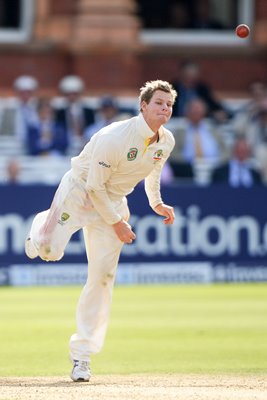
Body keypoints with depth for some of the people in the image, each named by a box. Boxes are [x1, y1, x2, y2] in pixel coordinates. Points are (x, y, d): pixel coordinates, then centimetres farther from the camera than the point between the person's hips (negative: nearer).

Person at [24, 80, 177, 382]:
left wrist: (156, 202, 18)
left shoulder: (166, 141, -7)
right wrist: (116, 223, -18)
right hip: (79, 191, -5)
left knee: (103, 276, -4)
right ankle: (43, 225, 18)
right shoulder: (115, 137, -29)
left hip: (113, 201, 5)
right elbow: (95, 186, -23)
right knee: (50, 250, -24)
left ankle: (82, 355, 2)